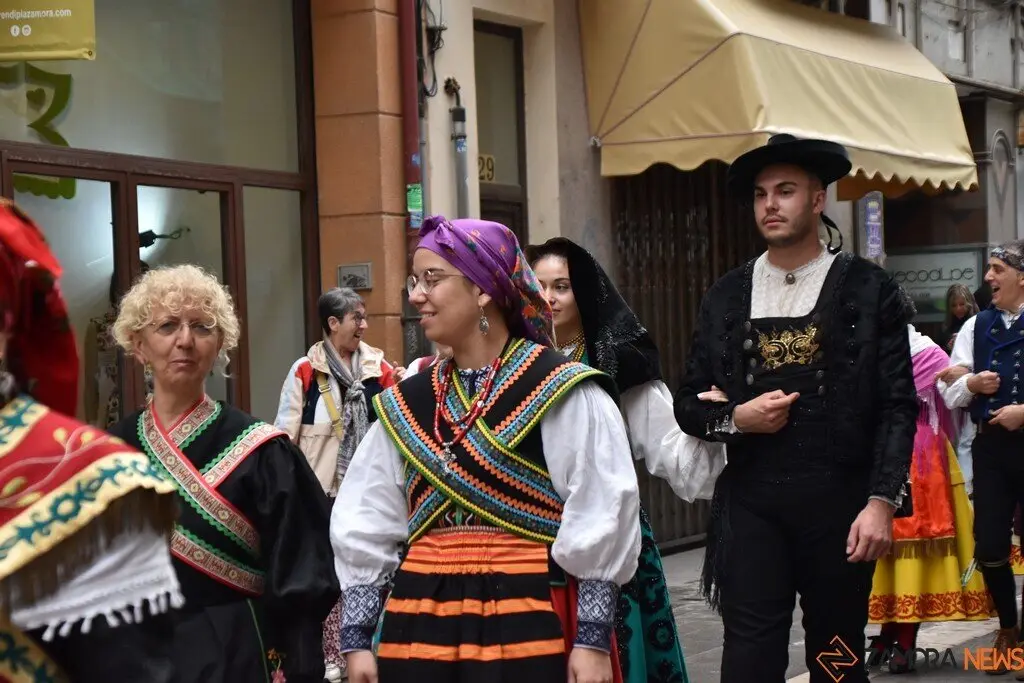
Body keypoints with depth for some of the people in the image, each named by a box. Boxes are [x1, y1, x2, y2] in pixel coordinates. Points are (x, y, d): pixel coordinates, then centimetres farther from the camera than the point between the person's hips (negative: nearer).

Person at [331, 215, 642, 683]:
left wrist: (592, 639, -11)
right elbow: (365, 529, 11)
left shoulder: (559, 390, -7)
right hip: (419, 626, 5)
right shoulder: (404, 404, 9)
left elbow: (599, 520, -9)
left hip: (532, 626, -5)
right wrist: (356, 638, 7)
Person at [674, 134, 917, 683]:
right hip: (751, 504, 2)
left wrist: (882, 501, -13)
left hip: (840, 502, -1)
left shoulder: (868, 289, 1)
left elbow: (898, 406, -3)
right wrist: (736, 418, -9)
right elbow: (688, 404, 12)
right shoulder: (726, 297, 8)